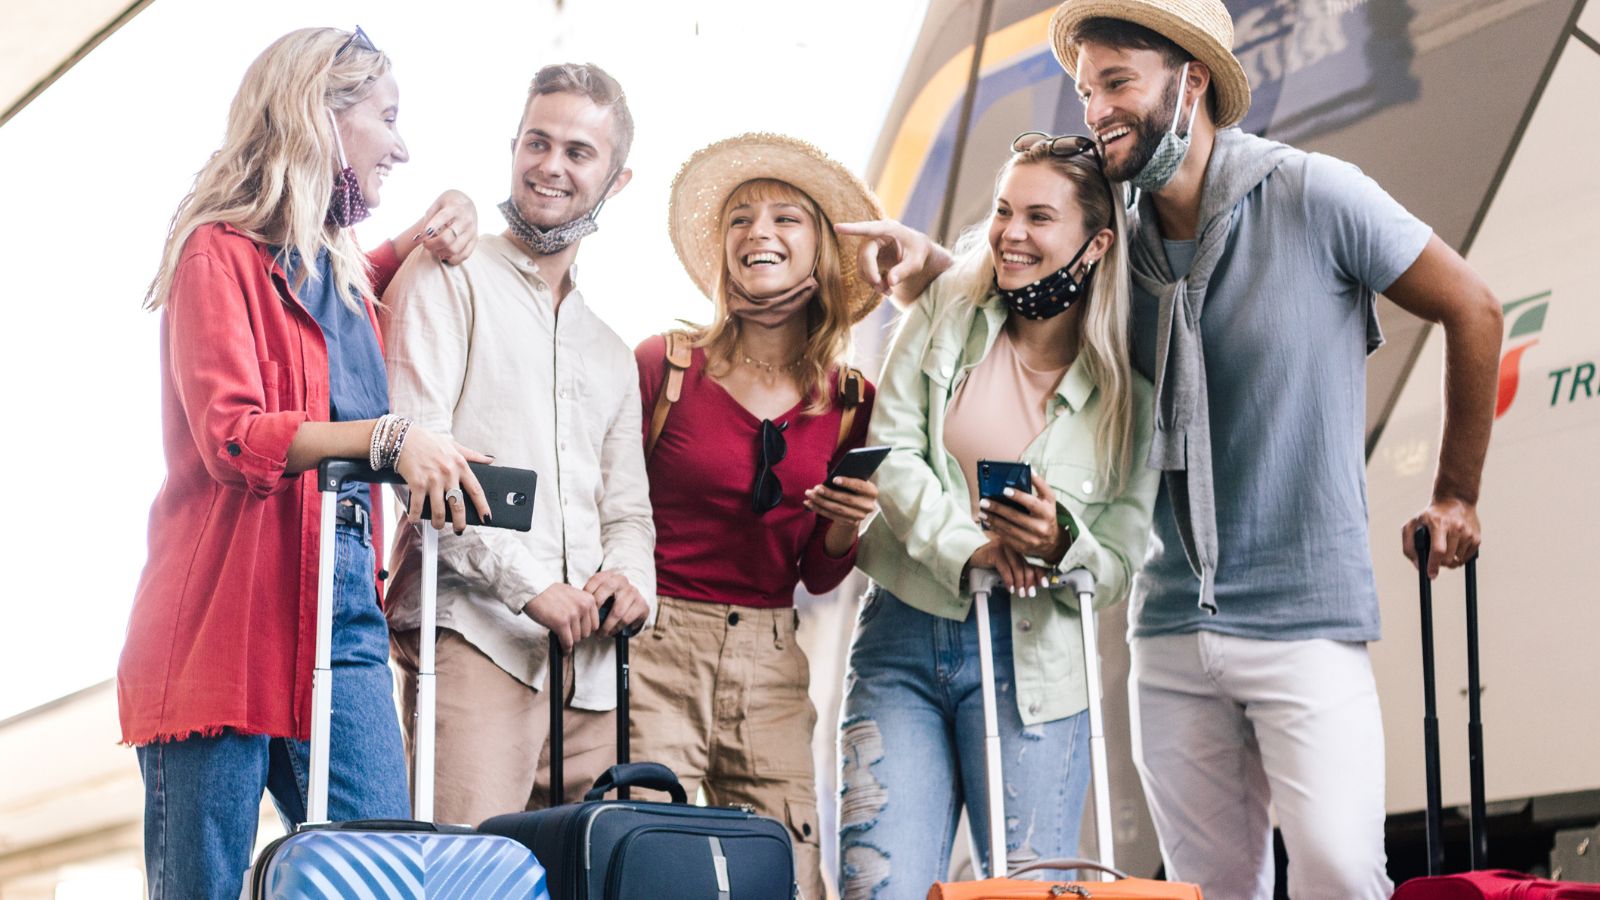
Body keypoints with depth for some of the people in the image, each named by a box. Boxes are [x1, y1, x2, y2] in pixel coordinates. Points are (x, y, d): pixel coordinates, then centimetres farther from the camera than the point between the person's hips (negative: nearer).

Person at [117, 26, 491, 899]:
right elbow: (230, 435, -16)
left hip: (340, 616, 7)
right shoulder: (219, 254, -4)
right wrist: (388, 436, -28)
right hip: (224, 621, -7)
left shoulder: (336, 270, 19)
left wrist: (420, 238, 26)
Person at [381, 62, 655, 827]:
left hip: (587, 669, 6)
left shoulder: (611, 354, 27)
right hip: (476, 636, -6)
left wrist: (629, 579, 0)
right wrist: (527, 582, -13)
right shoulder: (448, 282, 6)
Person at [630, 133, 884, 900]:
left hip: (770, 660, 3)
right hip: (654, 646, -3)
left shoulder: (849, 401, 7)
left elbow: (817, 577, 14)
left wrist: (845, 529, -6)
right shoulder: (664, 364, -3)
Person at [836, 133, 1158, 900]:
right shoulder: (946, 313, 5)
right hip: (900, 639, 1)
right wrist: (968, 546, -13)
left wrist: (1062, 544, -21)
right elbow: (890, 455, 0)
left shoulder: (1127, 392, 1)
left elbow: (1119, 567, 1)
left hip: (1029, 662, -1)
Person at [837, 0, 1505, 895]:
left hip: (1306, 616, -5)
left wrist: (1458, 494, 8)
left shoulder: (1311, 195, -7)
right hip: (1173, 627, 5)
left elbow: (1473, 309, 3)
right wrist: (929, 263, -7)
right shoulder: (1120, 250, 6)